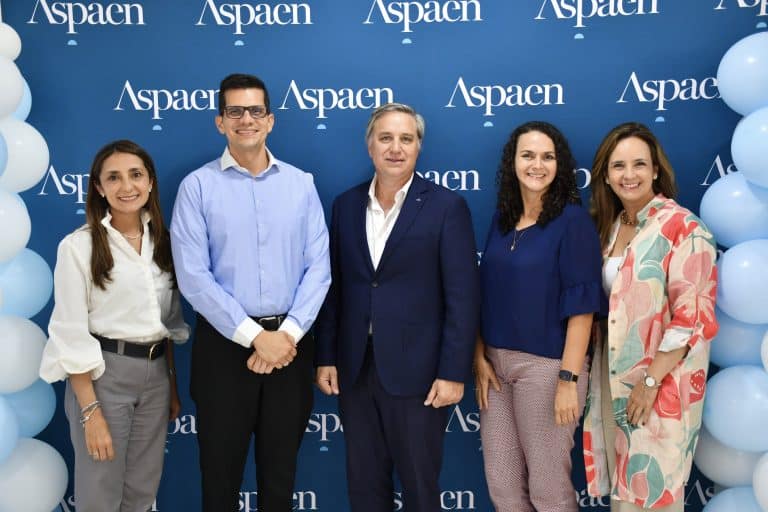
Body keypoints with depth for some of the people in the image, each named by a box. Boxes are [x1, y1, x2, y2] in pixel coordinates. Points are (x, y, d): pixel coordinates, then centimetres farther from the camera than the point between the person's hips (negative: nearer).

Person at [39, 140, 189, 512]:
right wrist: (90, 411, -16)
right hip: (102, 374, -5)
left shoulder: (161, 241, 7)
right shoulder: (79, 246, -10)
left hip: (156, 372, 5)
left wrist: (173, 385, 13)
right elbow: (71, 332, -13)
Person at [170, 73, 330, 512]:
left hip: (290, 342, 2)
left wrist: (288, 333, -12)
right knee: (221, 469, 11)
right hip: (225, 343, -2)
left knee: (281, 470, 15)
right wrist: (254, 336, -15)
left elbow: (318, 266, 0)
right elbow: (193, 276, -10)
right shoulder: (198, 186, -3)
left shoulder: (301, 183, 5)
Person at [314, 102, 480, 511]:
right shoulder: (346, 204, 7)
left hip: (416, 371, -4)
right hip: (355, 369, 4)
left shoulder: (446, 206, -6)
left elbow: (462, 297, -9)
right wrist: (325, 357, 5)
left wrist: (453, 372, -13)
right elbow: (333, 288, 9)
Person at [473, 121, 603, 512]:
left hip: (546, 365, -6)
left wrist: (569, 378, -18)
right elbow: (485, 294, 9)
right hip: (495, 361, 6)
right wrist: (480, 358, 0)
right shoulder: (502, 218, 7)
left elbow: (581, 307, -14)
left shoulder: (572, 220, -10)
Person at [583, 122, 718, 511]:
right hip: (613, 376, 6)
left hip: (662, 382, -6)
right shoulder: (609, 225, 9)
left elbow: (691, 316, -17)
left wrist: (651, 380, -19)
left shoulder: (682, 228, -12)